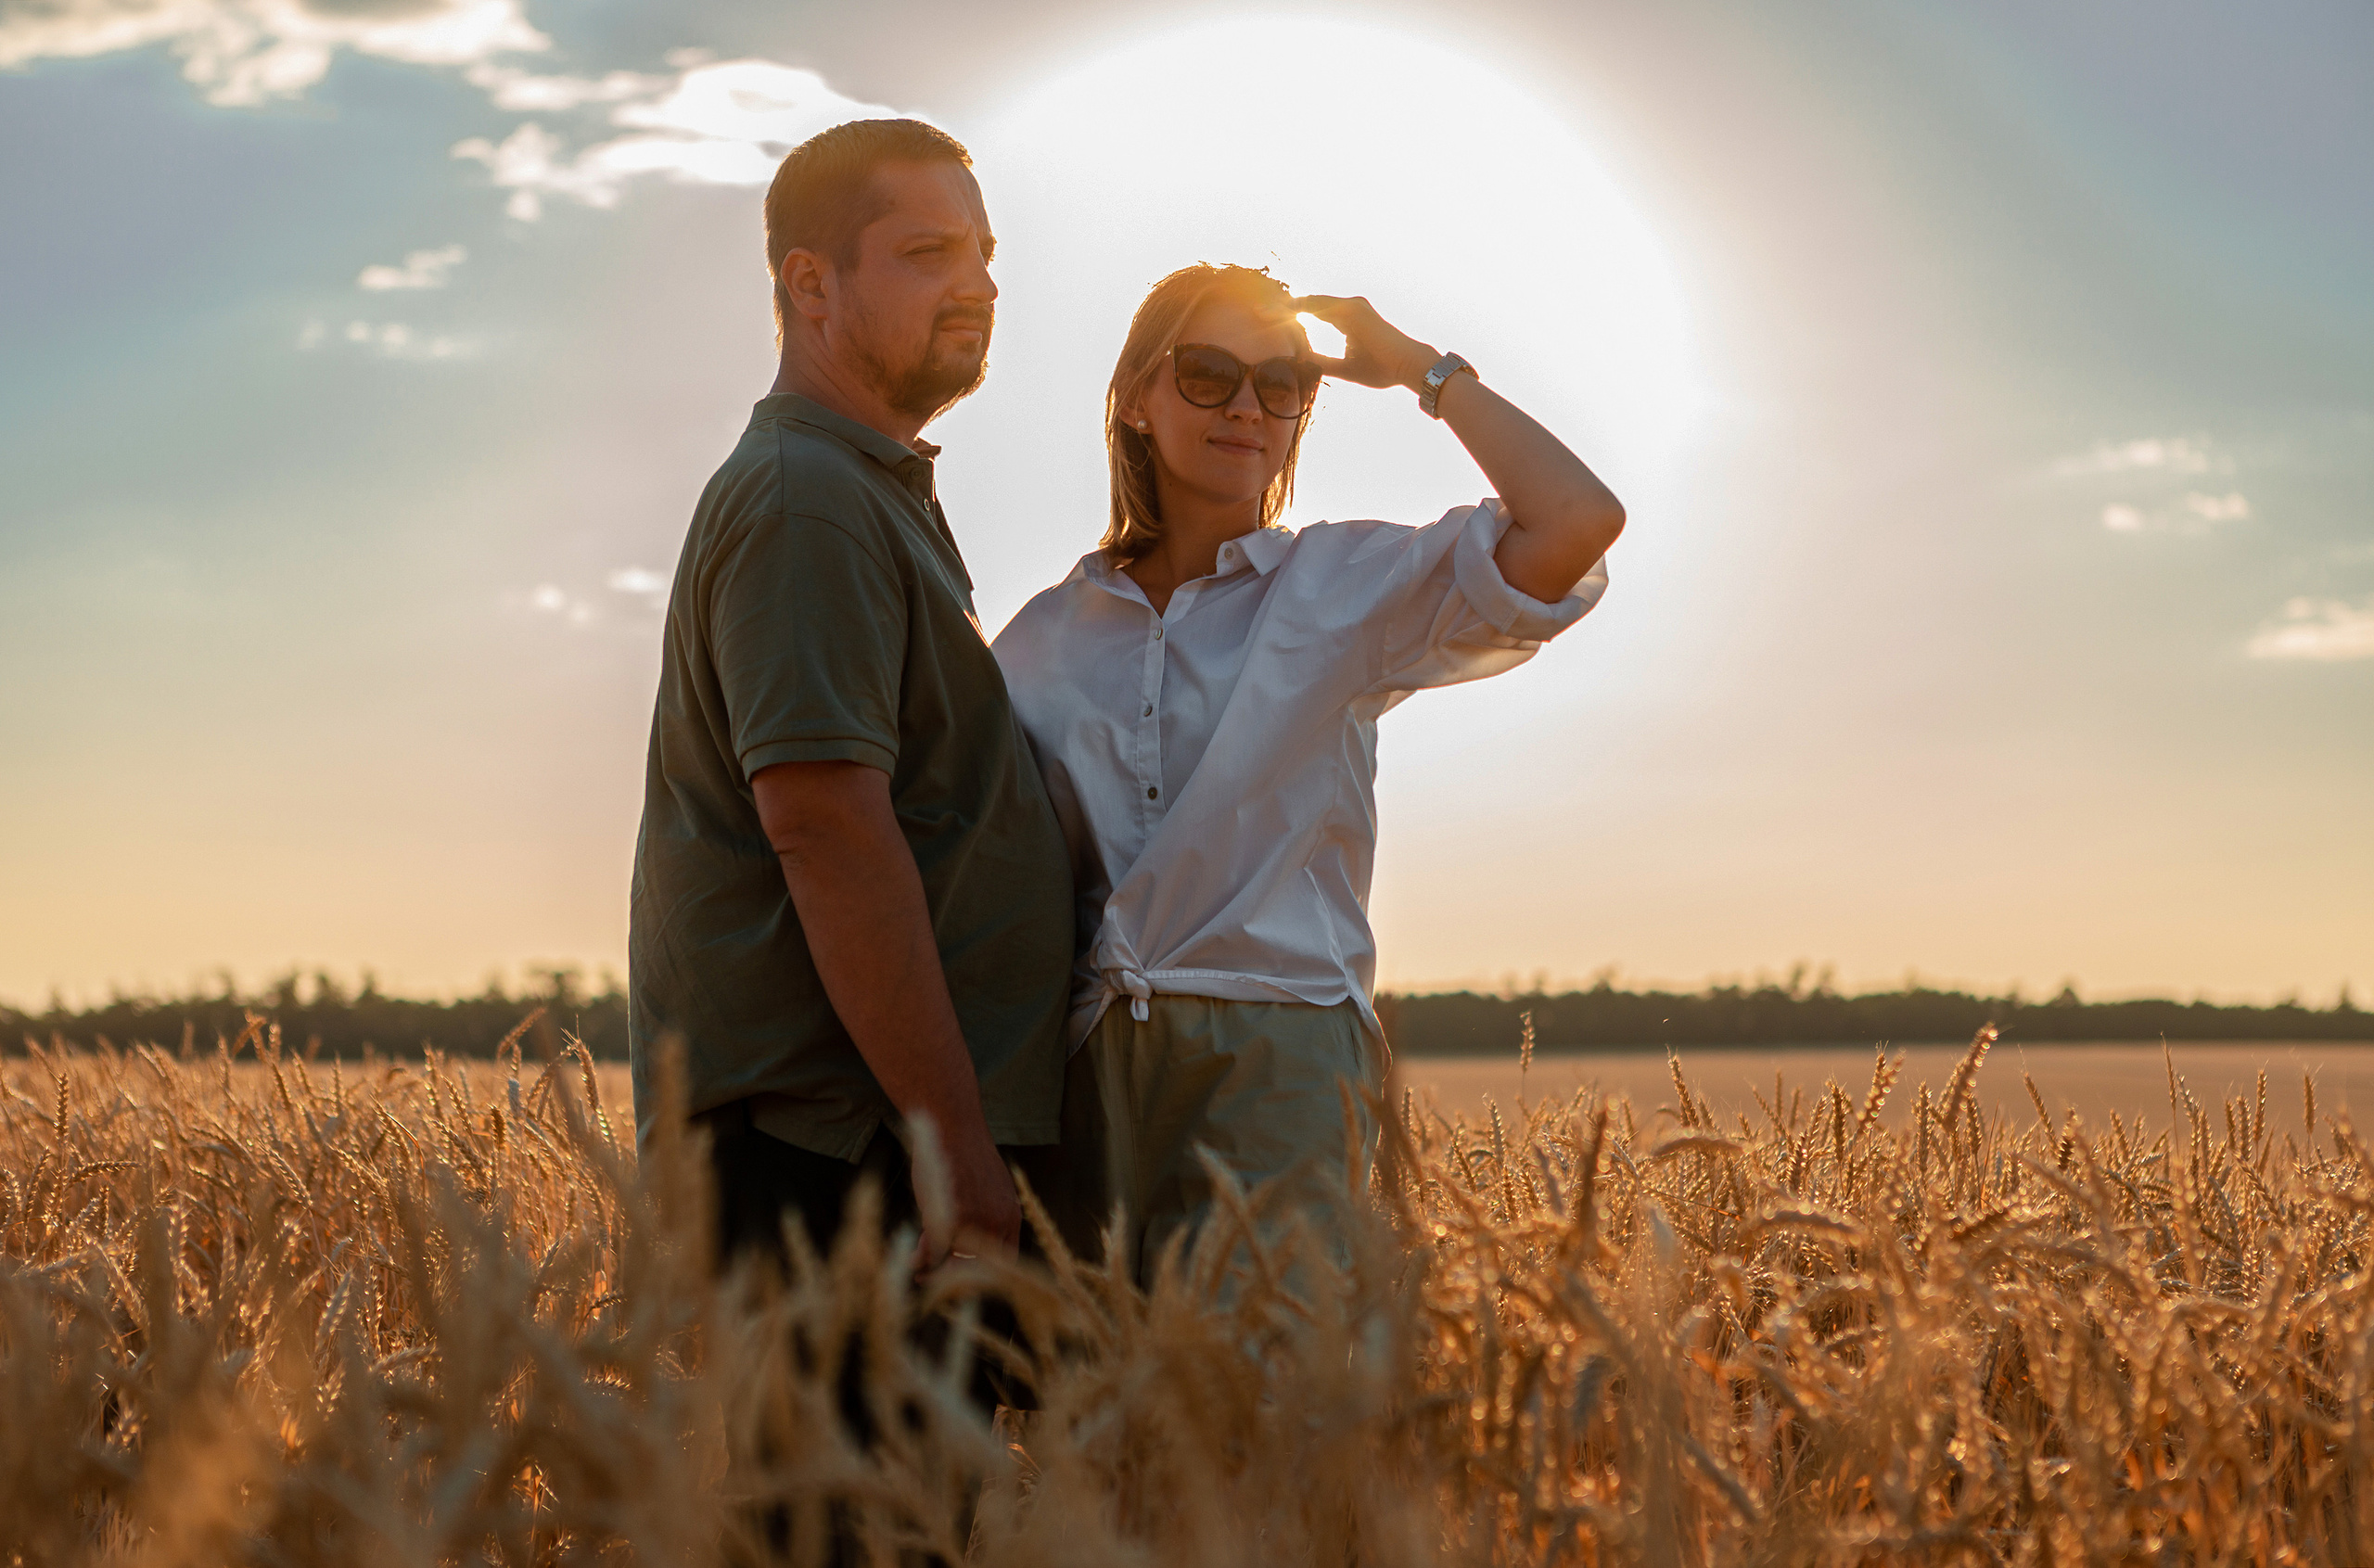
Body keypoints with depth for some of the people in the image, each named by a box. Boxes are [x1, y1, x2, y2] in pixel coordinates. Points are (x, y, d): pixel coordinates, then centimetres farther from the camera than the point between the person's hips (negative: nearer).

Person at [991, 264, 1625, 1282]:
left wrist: (1420, 368, 1)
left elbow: (1576, 521, -11)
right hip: (1081, 1067, 3)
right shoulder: (1046, 636, 13)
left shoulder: (1352, 587, 5)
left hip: (1275, 1059, -3)